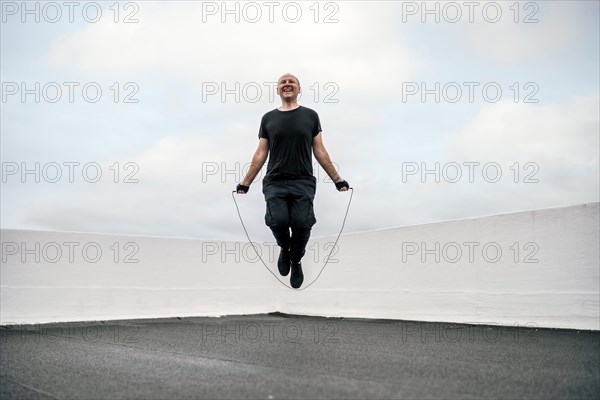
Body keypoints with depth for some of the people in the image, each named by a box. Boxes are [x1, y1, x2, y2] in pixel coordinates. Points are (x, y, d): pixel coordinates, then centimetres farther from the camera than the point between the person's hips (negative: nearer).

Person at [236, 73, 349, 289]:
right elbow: (261, 154, 12)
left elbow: (320, 151, 9)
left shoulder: (310, 115, 9)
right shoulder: (268, 118, 11)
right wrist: (246, 182, 10)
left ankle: (296, 261, 13)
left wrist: (337, 179, 6)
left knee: (302, 224, -20)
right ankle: (284, 249, 15)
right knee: (278, 222, -23)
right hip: (275, 182, 1)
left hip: (303, 182, 0)